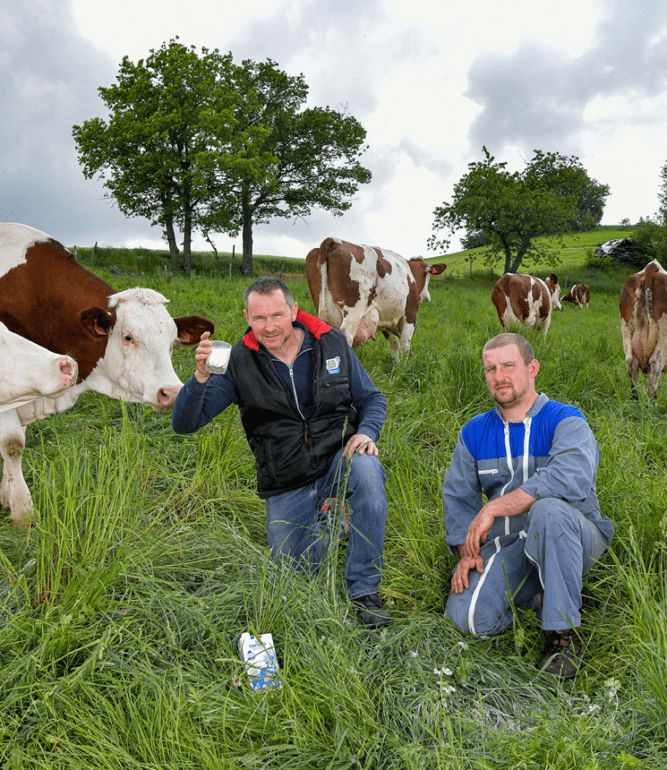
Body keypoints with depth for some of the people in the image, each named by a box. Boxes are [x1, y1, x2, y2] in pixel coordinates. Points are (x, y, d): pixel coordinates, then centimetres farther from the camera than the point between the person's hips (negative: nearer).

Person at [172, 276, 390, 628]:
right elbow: (184, 423, -12)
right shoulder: (239, 362, -7)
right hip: (286, 487, 1)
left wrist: (366, 432, -15)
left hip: (337, 461, 0)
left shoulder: (332, 343, -3)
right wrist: (200, 376, -31)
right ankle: (322, 517, 33)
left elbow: (372, 398, 7)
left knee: (366, 470, -35)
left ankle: (365, 591, -19)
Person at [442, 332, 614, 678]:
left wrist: (494, 508, -29)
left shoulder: (566, 421, -8)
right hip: (508, 548, 4)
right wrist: (467, 552, -4)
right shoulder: (474, 432, 9)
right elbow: (457, 496, 12)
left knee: (548, 509, -38)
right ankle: (538, 597, 10)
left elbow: (568, 478, -28)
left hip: (574, 541, -3)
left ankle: (565, 634, -21)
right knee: (468, 617, -19)